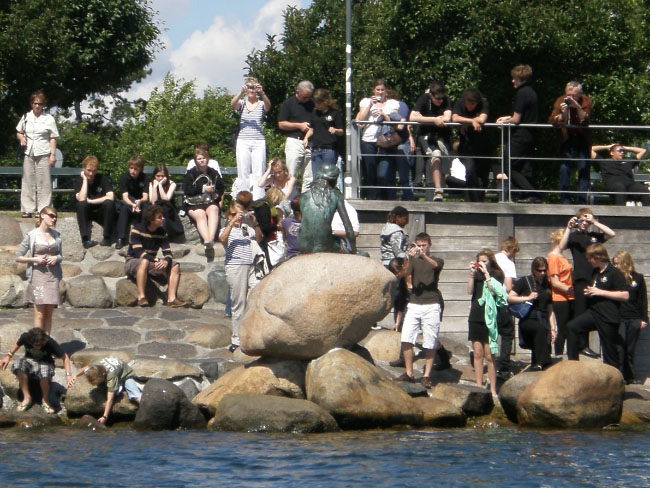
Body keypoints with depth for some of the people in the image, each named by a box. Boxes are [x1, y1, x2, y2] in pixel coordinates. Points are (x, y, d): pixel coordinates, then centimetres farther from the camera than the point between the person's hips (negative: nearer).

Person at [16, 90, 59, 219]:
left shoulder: (49, 119, 2)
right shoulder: (26, 117, 10)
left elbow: (53, 138, 2)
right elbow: (19, 132, 21)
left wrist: (53, 154, -5)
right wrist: (21, 139, -1)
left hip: (43, 154, -3)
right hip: (28, 153, 3)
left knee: (44, 182, -4)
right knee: (28, 181, 2)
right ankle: (28, 209, 6)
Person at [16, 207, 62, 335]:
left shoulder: (56, 235, 9)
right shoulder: (31, 236, -3)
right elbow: (18, 257, 0)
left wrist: (56, 258, -3)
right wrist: (35, 259, -13)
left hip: (53, 275, 4)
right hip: (38, 275, -4)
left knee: (49, 313, 4)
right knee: (40, 313, -8)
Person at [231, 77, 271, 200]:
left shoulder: (261, 104, 7)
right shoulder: (242, 103, 9)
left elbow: (268, 105, -16)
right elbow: (233, 104, -13)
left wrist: (262, 93, -33)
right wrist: (241, 92, -30)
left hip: (259, 142, -1)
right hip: (243, 142, 1)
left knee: (258, 173, -5)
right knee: (243, 173, 0)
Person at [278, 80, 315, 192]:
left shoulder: (313, 104, 14)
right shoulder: (289, 103, 3)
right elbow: (281, 124, -1)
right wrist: (299, 125, -8)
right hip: (294, 141, -4)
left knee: (309, 179, 2)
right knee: (291, 176, -7)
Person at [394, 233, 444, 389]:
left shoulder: (437, 261, 10)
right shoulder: (414, 261, 15)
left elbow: (435, 265, -14)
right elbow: (408, 272, -6)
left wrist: (423, 256, -33)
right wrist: (411, 259, -27)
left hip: (431, 305, -2)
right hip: (414, 304, 2)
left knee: (430, 343, -3)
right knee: (406, 339, -8)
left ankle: (426, 376, 1)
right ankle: (409, 373, 0)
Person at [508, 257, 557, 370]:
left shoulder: (547, 286, 18)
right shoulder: (524, 282, 5)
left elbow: (550, 310, 19)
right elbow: (510, 298, -3)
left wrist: (553, 329, 11)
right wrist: (527, 298, -11)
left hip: (543, 321, 6)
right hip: (528, 320, -6)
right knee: (540, 329, -37)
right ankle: (540, 364, -47)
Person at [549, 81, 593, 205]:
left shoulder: (586, 101, -11)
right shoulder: (561, 101, -9)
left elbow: (585, 121, -22)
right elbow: (552, 121, -18)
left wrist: (578, 107, -34)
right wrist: (562, 114, -36)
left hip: (582, 139, 0)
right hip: (567, 138, 0)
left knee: (584, 169, -6)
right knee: (565, 168, -10)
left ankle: (581, 201, -1)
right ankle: (565, 200, -4)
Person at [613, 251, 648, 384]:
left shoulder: (638, 278, 5)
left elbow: (643, 300, 8)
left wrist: (644, 319, 4)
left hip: (634, 319, 1)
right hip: (618, 318, -1)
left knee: (630, 349, 7)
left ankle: (629, 377, 16)